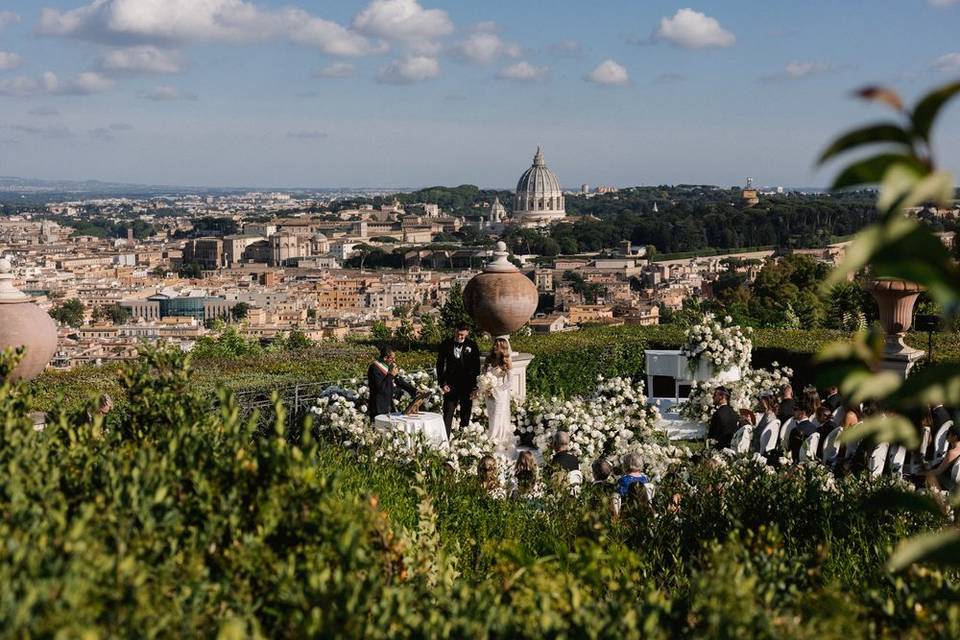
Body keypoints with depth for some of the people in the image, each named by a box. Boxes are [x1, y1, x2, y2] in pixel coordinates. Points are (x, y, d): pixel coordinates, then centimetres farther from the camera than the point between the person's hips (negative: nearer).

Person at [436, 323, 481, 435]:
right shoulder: (447, 344, 1)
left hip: (467, 387, 0)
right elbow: (440, 365, 5)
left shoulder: (472, 346, 0)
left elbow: (476, 368, 2)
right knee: (447, 415, -4)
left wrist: (474, 388, -3)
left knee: (465, 415, 7)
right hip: (451, 386, 0)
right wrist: (442, 383, -4)